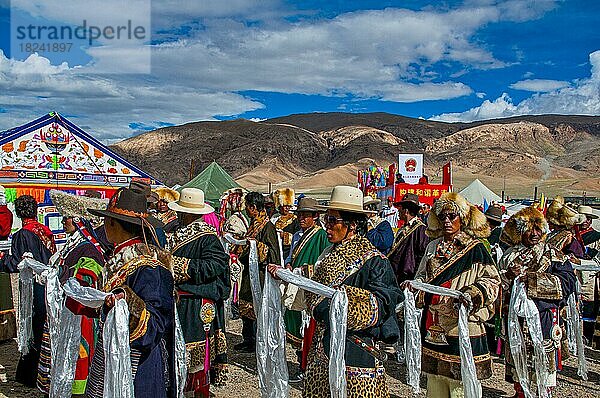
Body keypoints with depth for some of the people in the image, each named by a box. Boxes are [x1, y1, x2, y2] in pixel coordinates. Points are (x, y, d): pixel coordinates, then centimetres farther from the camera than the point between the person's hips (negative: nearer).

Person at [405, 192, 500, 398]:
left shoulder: (475, 249, -3)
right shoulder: (433, 247, 12)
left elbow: (492, 280, -5)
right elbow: (423, 278, 17)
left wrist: (473, 294, -21)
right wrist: (413, 286, -4)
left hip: (461, 326, -5)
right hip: (433, 326, 5)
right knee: (434, 380, 15)